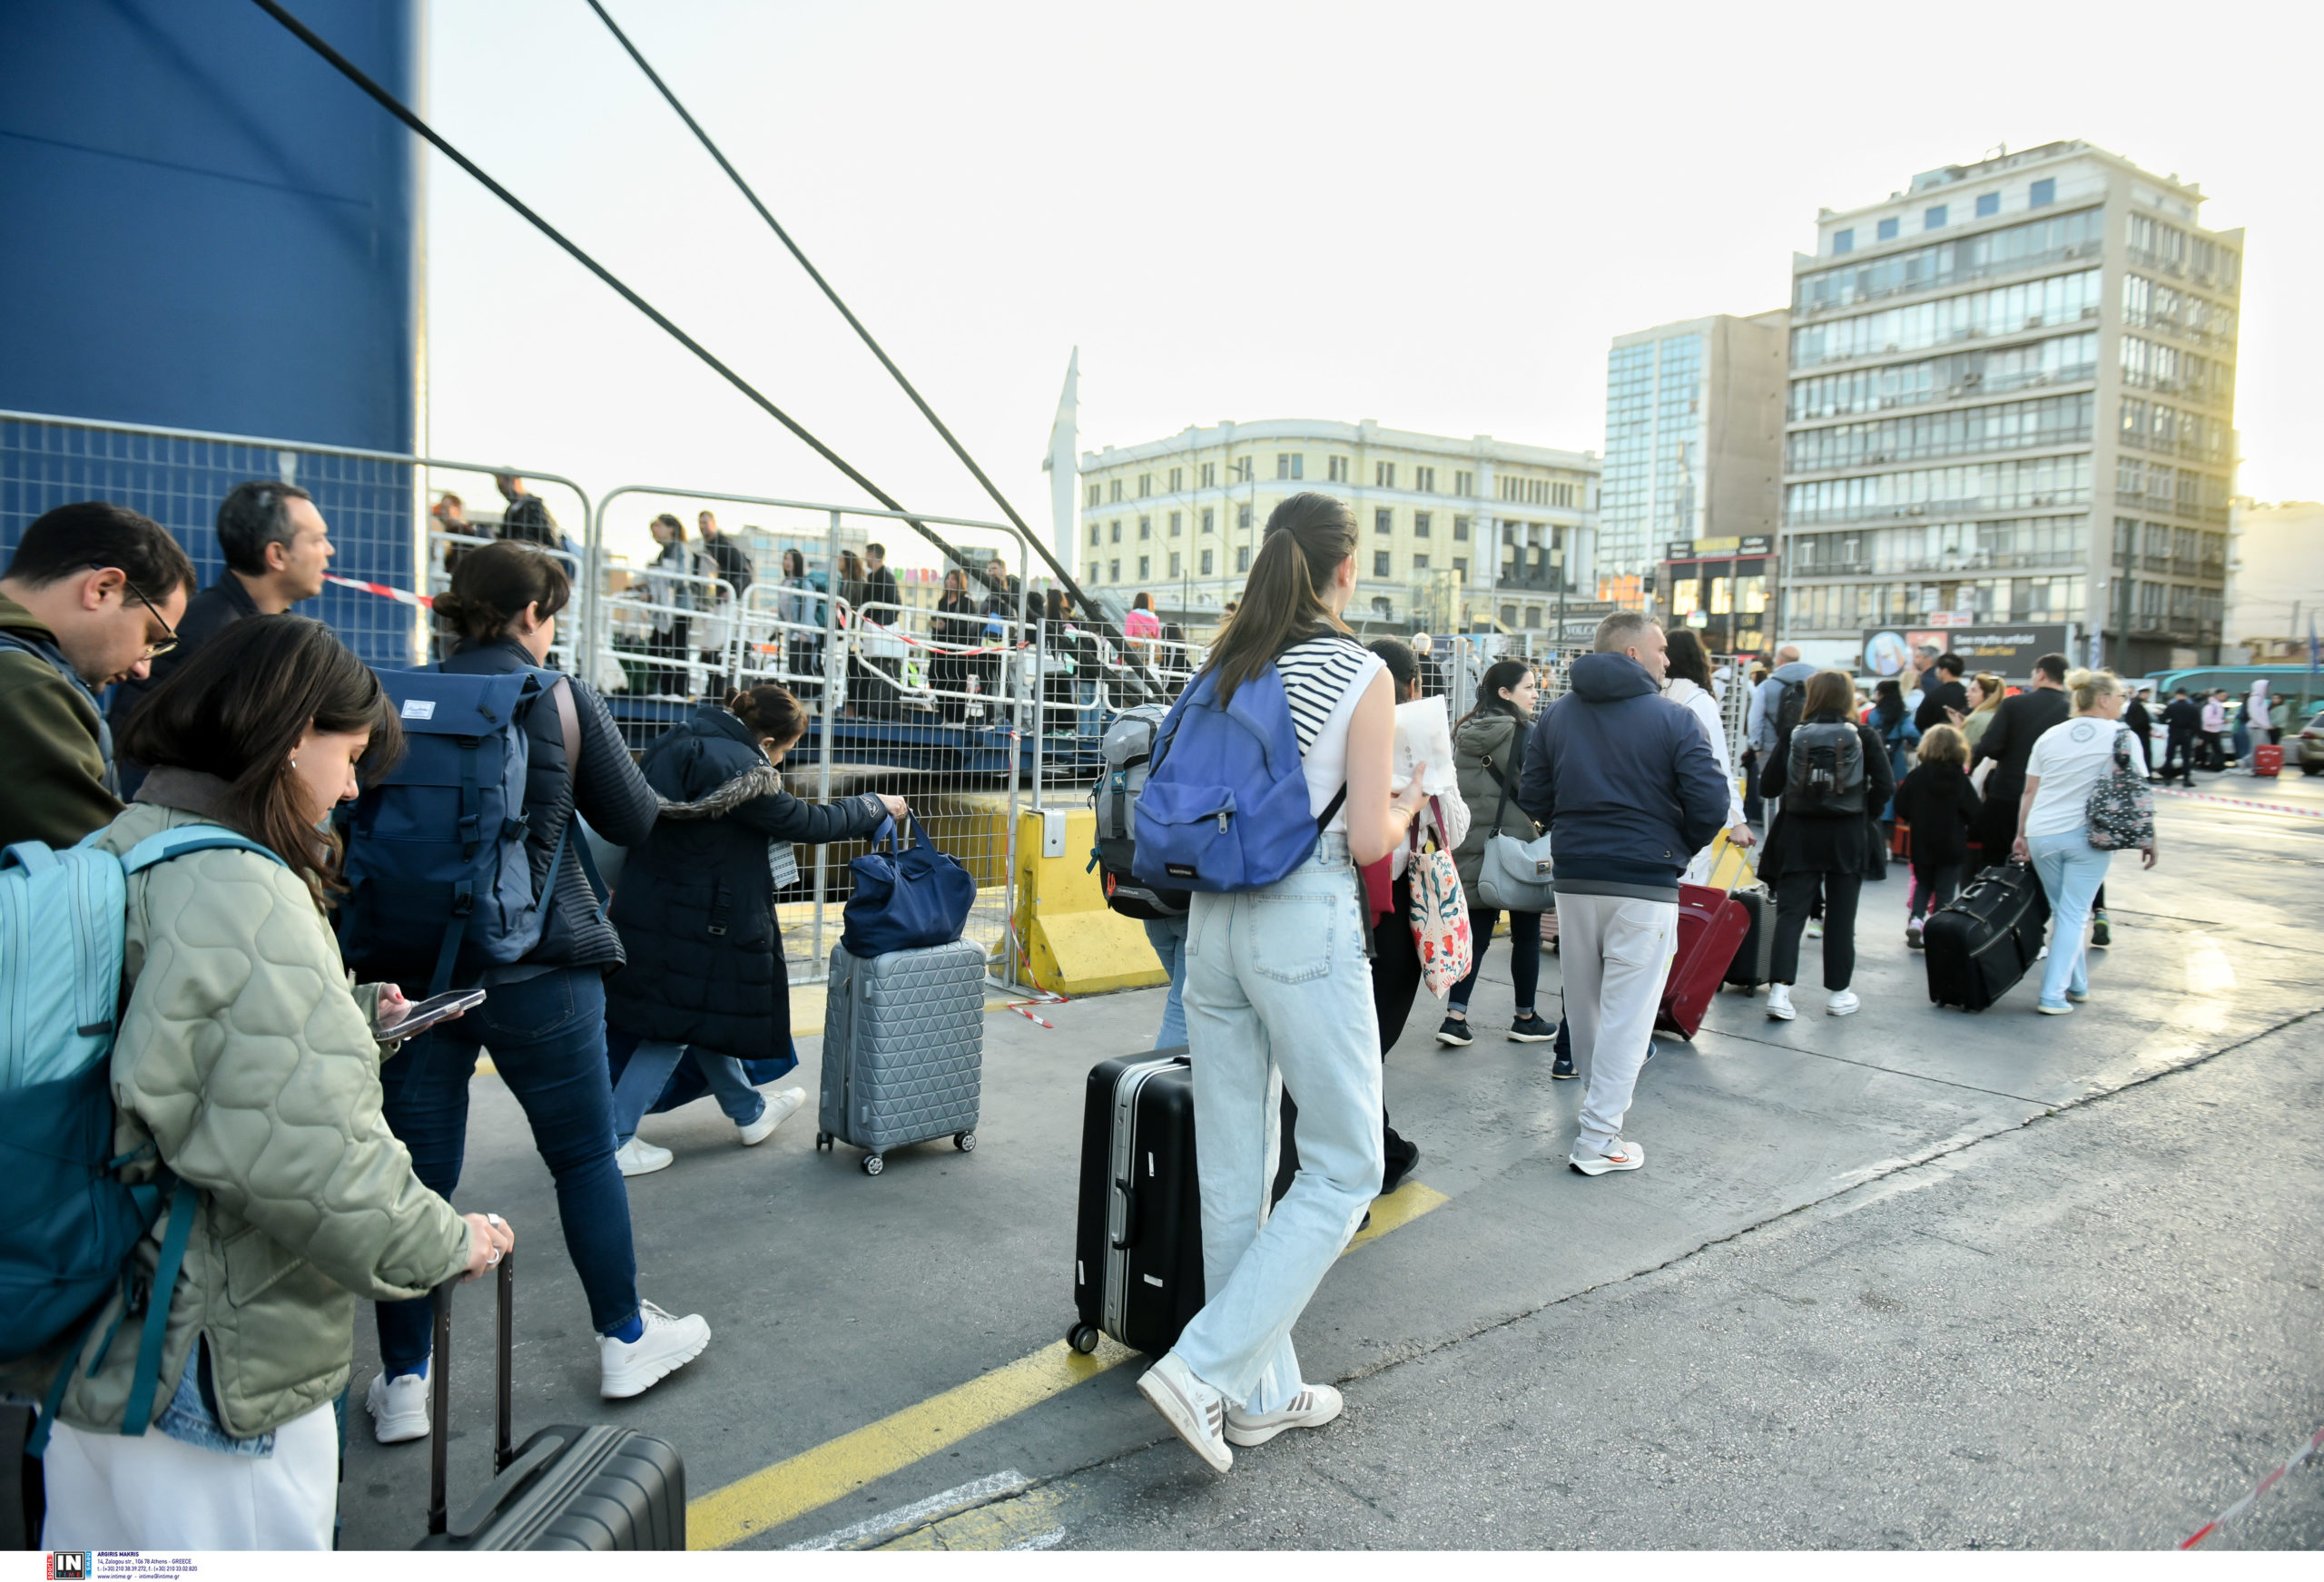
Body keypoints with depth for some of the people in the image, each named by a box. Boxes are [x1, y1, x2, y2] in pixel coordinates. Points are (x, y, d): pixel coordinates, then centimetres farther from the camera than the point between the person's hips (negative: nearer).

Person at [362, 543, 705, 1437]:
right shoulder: (563, 700, -7)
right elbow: (634, 821, 0)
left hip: (414, 962, 3)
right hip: (535, 965, -3)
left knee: (419, 1169, 11)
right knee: (585, 1154, 13)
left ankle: (403, 1381, 19)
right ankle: (625, 1339, 27)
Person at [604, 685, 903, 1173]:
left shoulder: (681, 742, 5)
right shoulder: (738, 768, -22)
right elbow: (809, 823, -13)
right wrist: (878, 807, -1)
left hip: (651, 907, 10)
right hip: (686, 921, -10)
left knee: (700, 1014, 20)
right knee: (675, 1028, 4)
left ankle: (750, 1112, 38)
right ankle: (612, 1142, 11)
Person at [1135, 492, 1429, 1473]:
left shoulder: (1222, 667, 8)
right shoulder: (1362, 675, -8)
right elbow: (1369, 840, -10)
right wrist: (1409, 804, 10)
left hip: (1213, 917, 7)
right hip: (1306, 922, -7)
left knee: (1233, 1171, 13)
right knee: (1345, 1168, 8)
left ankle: (1259, 1393, 27)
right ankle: (1205, 1367, 1)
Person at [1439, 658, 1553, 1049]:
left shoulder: (1464, 733, 8)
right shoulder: (1522, 732, -12)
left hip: (1472, 850, 6)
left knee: (1476, 933, 8)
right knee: (1526, 935, 9)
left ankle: (1455, 1017, 0)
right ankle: (1525, 1019, 20)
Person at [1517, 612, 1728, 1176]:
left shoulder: (1556, 716, 7)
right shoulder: (1672, 719, -7)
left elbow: (1533, 797, 6)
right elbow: (1711, 805, -11)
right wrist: (1680, 848, 6)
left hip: (1574, 877, 5)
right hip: (1645, 883, -5)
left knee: (1583, 1001, 18)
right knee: (1626, 1009, 0)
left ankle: (1598, 1101, 35)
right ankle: (1598, 1139, 2)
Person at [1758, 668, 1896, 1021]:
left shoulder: (1792, 735, -3)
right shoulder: (1865, 737, -3)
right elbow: (1885, 786, -7)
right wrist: (1862, 813, 7)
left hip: (1798, 834, 0)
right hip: (1848, 837, 0)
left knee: (1790, 912, 2)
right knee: (1840, 916, 10)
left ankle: (1779, 988, -10)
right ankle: (1839, 993, 18)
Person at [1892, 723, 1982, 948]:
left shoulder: (1915, 776, -6)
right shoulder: (1960, 779, -10)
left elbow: (1902, 811, -3)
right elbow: (1974, 813, -9)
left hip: (1922, 845, 2)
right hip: (1952, 847, -2)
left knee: (1923, 883, 19)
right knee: (1945, 891, 6)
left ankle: (1915, 917, -2)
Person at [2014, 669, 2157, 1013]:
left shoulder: (2050, 736, 9)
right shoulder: (2121, 736, -2)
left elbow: (2029, 791, 10)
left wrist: (2022, 834, 16)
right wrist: (2146, 838, -2)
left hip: (2042, 835, 4)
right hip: (2089, 836, -4)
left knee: (2062, 911, 17)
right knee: (2074, 914, 0)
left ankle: (2077, 985, 27)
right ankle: (2053, 995, -5)